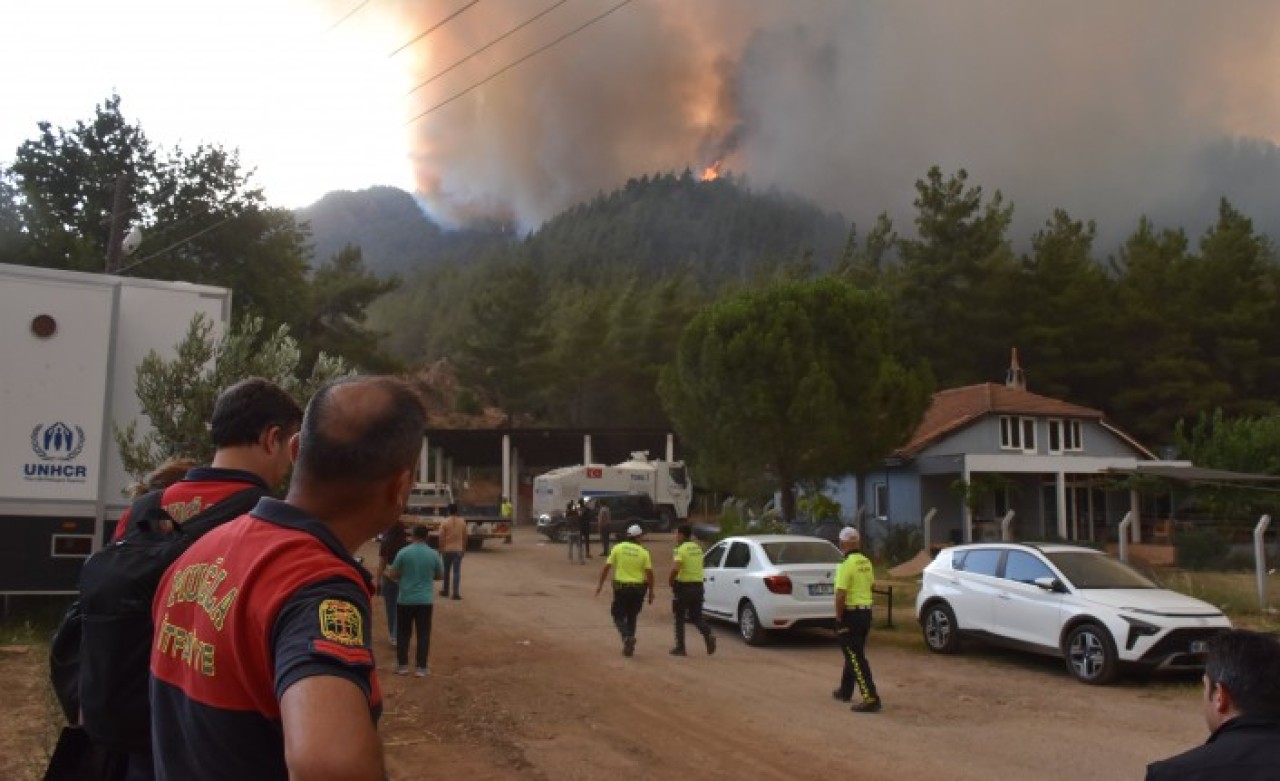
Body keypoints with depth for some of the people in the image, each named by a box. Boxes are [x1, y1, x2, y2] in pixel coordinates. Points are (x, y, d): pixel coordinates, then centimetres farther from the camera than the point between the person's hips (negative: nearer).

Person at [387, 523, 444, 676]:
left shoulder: (403, 553, -7)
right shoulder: (433, 554, -3)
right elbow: (439, 575, 8)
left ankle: (402, 665, 16)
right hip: (425, 600, 0)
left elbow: (393, 574, -1)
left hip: (405, 599, 0)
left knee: (403, 633, 12)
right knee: (423, 634, 6)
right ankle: (421, 668, 5)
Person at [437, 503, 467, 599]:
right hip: (458, 550, 1)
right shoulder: (462, 522, -1)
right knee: (457, 571, 0)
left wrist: (441, 548, 2)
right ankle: (456, 593, -7)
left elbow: (441, 537, -8)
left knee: (446, 571, 15)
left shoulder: (445, 522, -8)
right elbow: (465, 536, 5)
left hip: (447, 549, -1)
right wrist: (464, 548, 16)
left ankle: (445, 591, 25)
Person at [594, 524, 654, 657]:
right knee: (632, 616, 16)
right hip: (638, 588, 1)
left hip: (621, 586, -1)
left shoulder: (618, 548, -2)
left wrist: (600, 584, 6)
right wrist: (651, 591, 3)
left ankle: (627, 636, -16)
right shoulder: (643, 552, -3)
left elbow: (607, 567, -3)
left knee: (618, 616, 10)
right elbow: (649, 573, -7)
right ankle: (629, 646, 15)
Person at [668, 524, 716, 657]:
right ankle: (708, 635, -13)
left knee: (679, 618, 7)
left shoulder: (681, 549, -13)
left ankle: (680, 647, 10)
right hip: (698, 585, 6)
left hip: (683, 586, -6)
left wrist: (670, 580, -11)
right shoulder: (698, 548, 11)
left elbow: (675, 568, -27)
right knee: (696, 616, 12)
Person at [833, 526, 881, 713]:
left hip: (850, 614, -9)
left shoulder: (846, 565, -19)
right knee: (854, 654, 21)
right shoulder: (866, 562, 7)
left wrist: (838, 617, -13)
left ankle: (871, 699, -11)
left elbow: (841, 595, -23)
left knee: (856, 658, -6)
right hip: (866, 612, 9)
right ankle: (845, 691, 34)